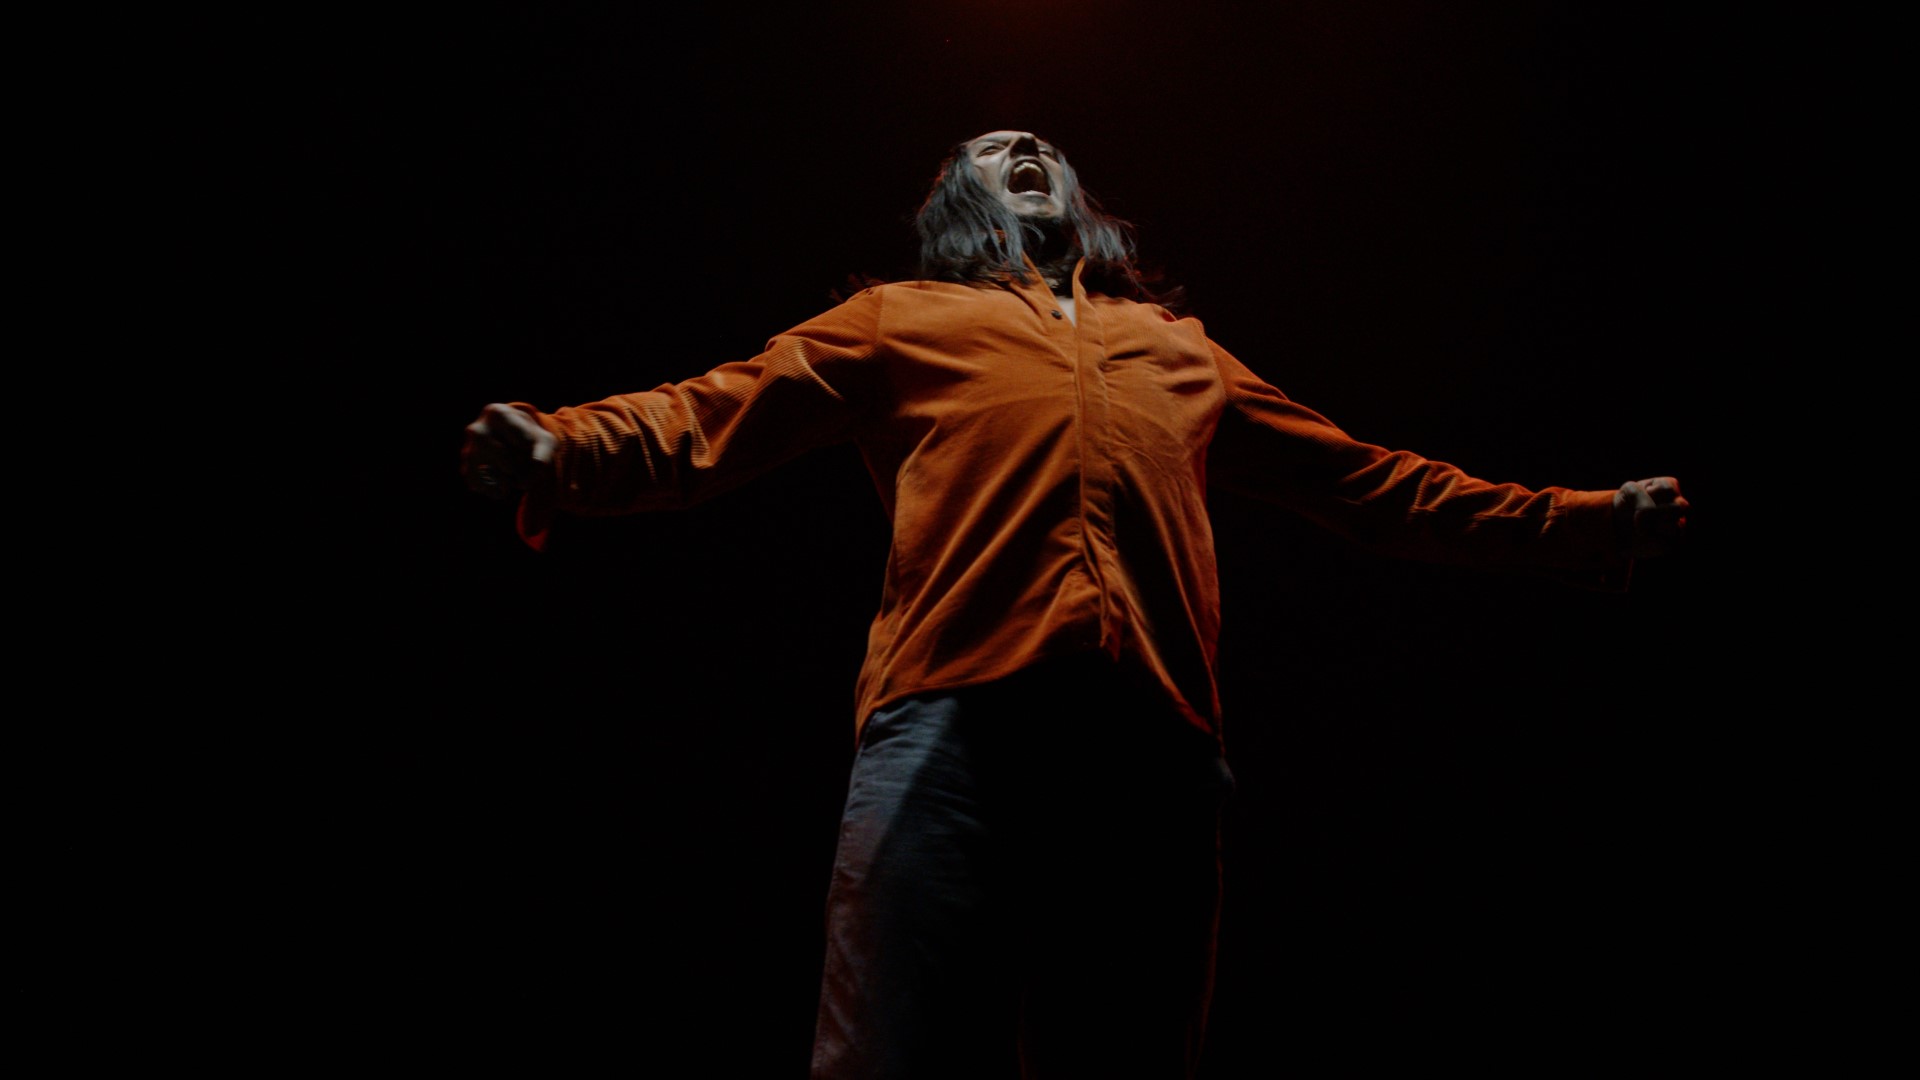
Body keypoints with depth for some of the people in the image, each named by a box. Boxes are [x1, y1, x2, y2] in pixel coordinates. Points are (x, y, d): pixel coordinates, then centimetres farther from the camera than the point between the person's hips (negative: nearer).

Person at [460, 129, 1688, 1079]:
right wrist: (563, 452, -8)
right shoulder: (897, 319, 27)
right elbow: (724, 412, 12)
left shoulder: (1179, 347, 35)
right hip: (955, 716, -2)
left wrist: (1584, 524, 31)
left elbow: (1367, 478, 34)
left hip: (1157, 743, 3)